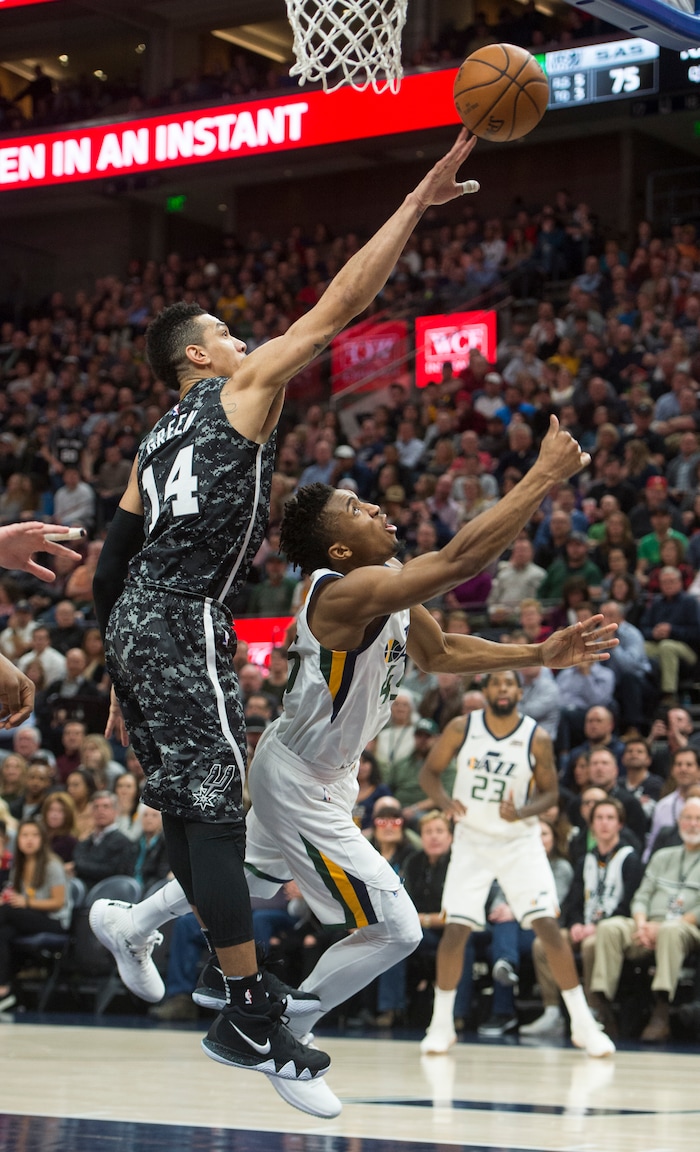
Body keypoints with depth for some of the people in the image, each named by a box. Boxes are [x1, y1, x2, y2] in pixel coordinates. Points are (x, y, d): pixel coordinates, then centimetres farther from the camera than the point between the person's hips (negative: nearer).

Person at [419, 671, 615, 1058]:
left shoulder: (537, 738, -10)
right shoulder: (461, 729, -7)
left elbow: (550, 791, 0)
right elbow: (430, 771, 2)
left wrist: (522, 812, -21)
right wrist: (444, 800, -19)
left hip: (519, 841, -1)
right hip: (472, 841, 1)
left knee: (548, 925, -11)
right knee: (454, 930, -5)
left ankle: (583, 1024, -3)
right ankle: (441, 1024, 12)